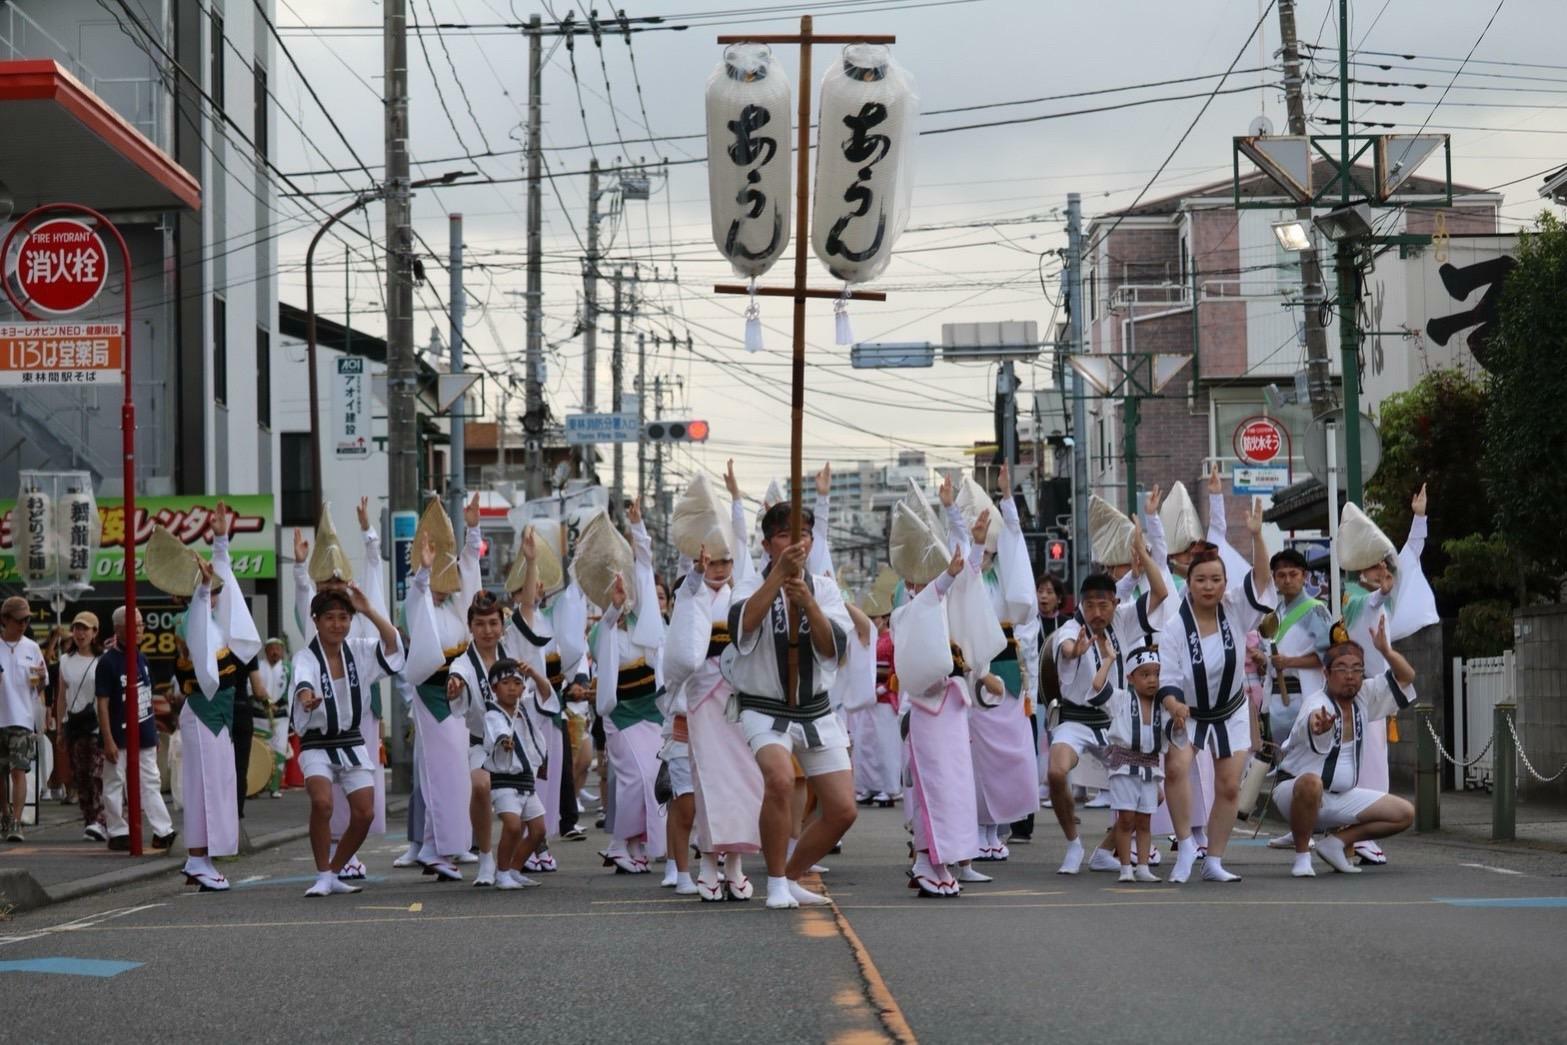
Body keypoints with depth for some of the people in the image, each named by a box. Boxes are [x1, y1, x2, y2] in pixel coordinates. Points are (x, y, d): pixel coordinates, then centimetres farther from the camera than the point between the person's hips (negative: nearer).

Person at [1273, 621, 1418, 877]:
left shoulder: (1364, 696, 0)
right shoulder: (1317, 702, -22)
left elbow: (1406, 677, 2)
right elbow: (1313, 723, -46)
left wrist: (1386, 650, -17)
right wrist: (1318, 724, -72)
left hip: (1341, 798, 7)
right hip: (1294, 791, -7)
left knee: (1405, 814, -1)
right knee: (1311, 783, -42)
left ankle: (1336, 842, 6)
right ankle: (1302, 855, -20)